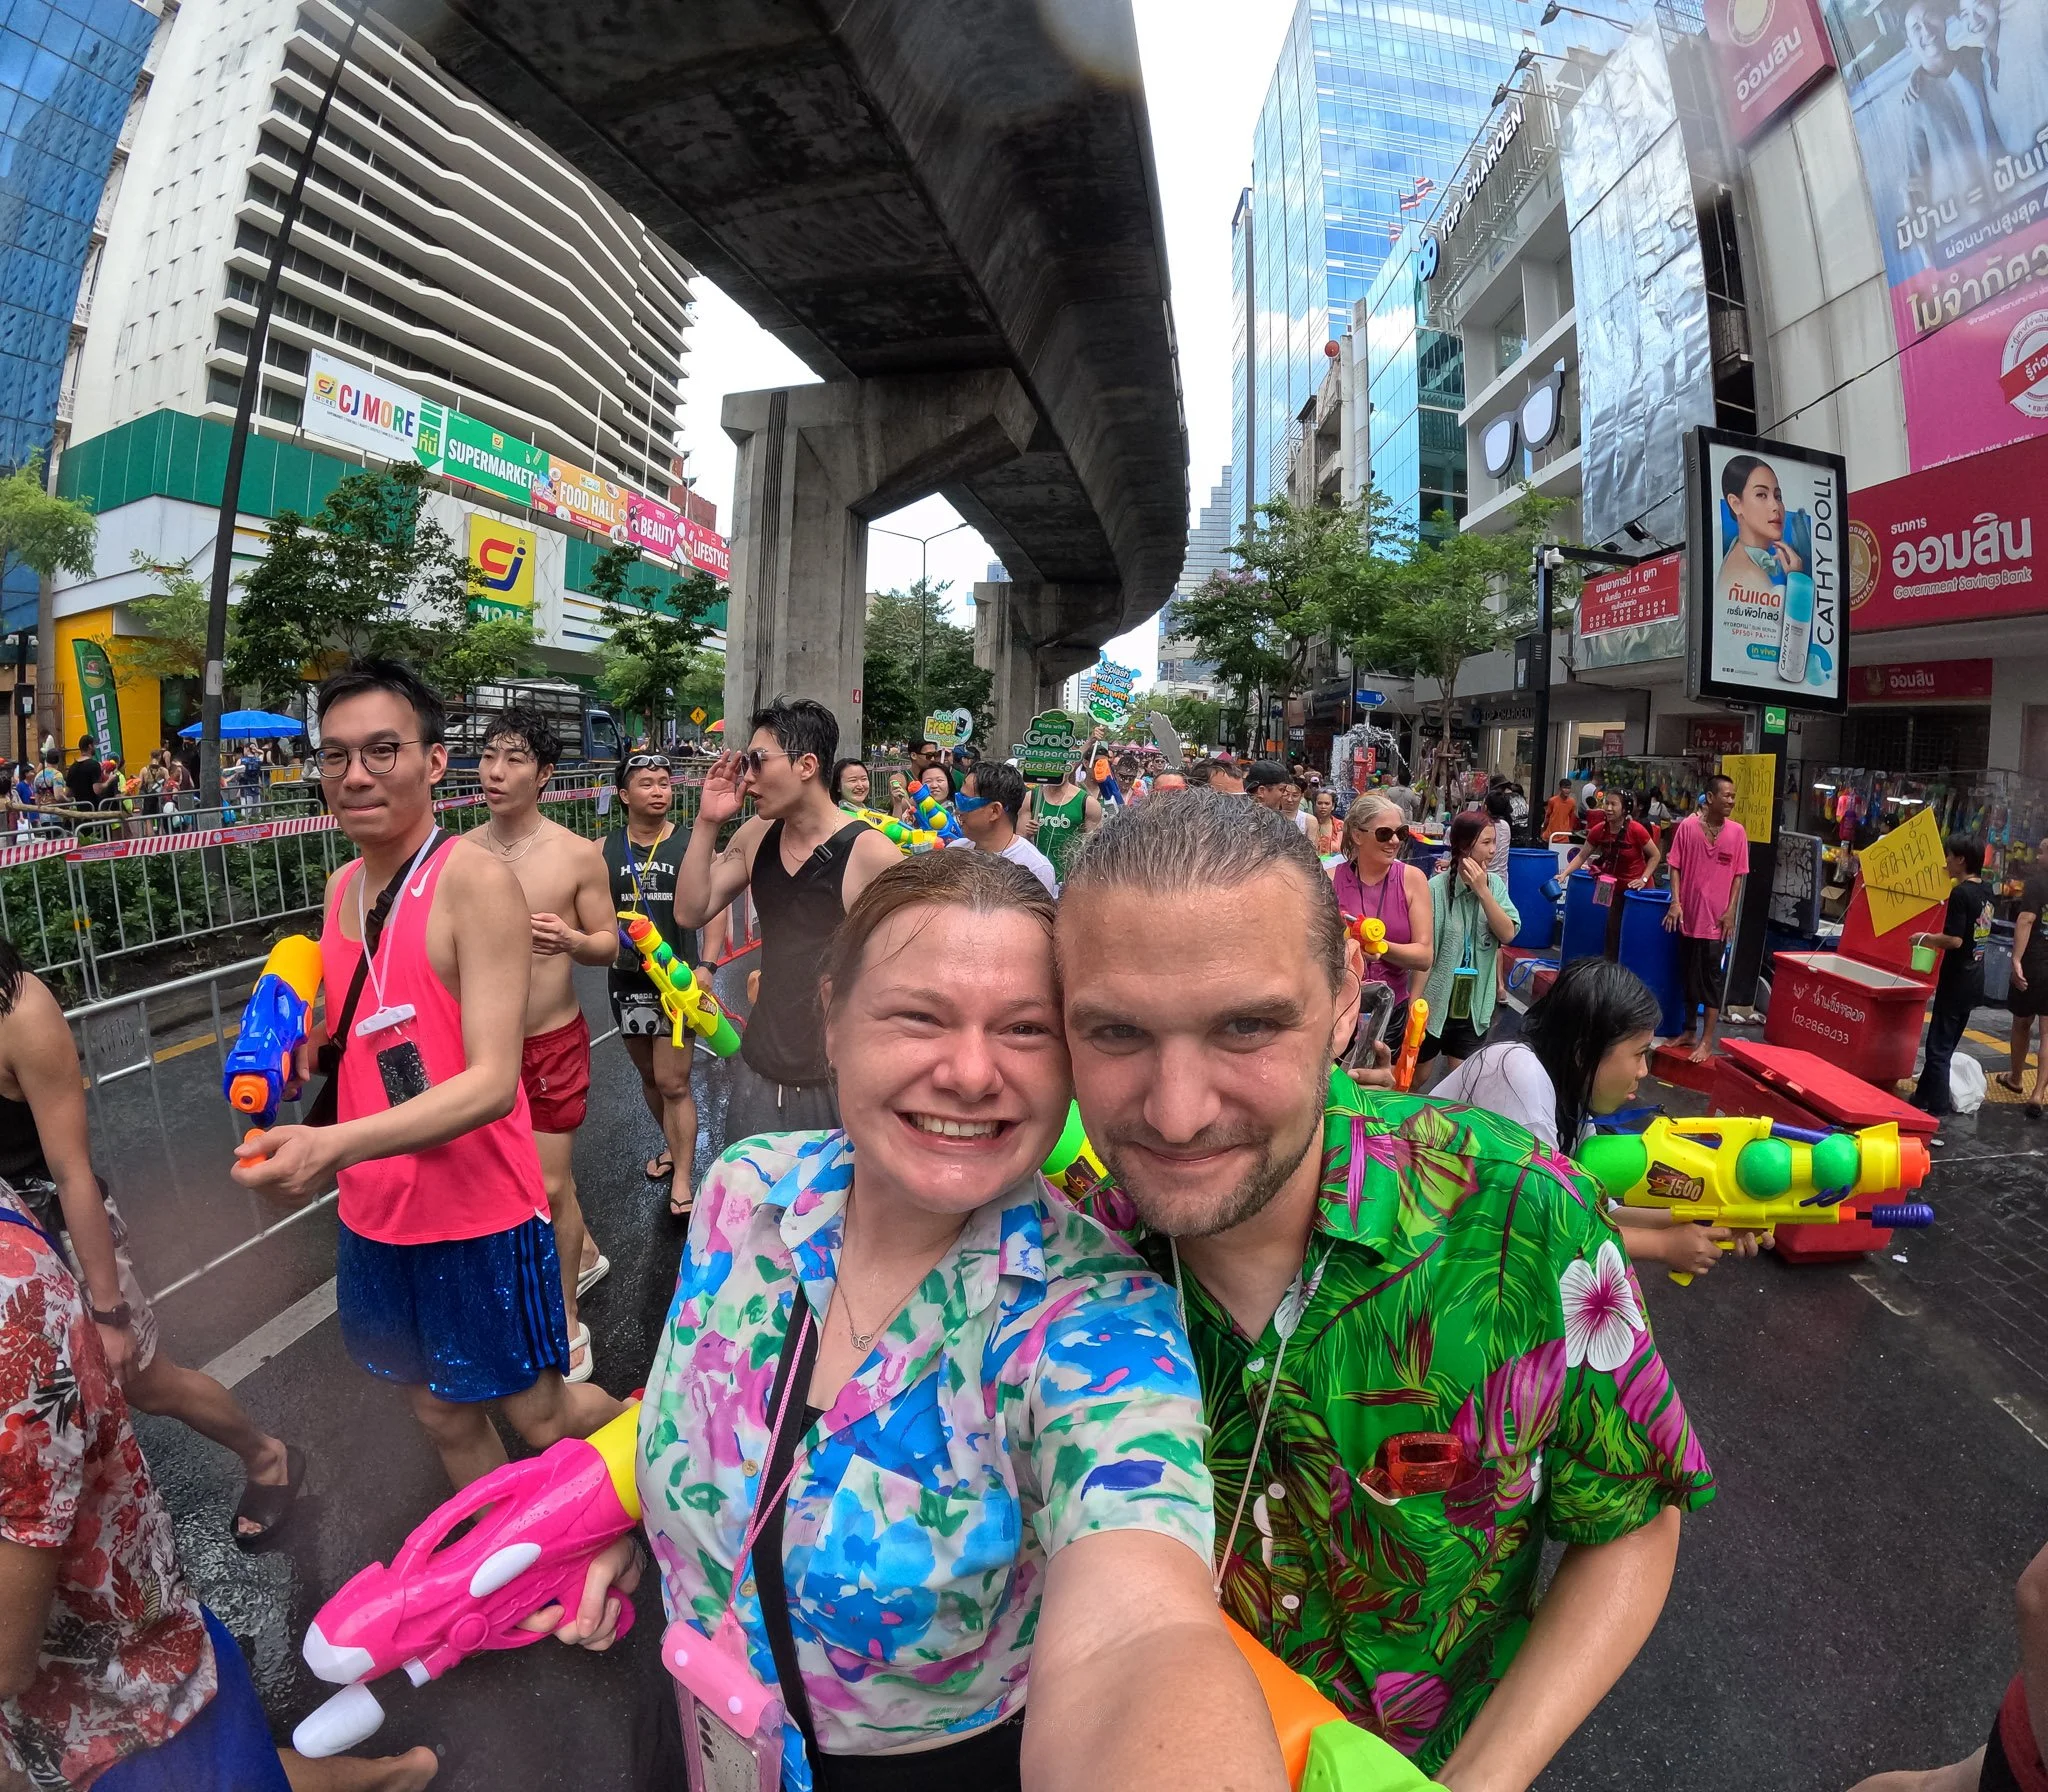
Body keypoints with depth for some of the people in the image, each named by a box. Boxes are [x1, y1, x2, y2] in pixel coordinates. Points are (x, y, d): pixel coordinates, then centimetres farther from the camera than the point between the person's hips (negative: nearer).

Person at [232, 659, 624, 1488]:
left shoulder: (476, 880, -19)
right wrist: (302, 1046, -2)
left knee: (540, 1413, 11)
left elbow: (493, 1081, -25)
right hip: (374, 1214, 7)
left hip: (477, 1217, -7)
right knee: (443, 1418, 21)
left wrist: (336, 1143, -36)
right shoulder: (344, 884, 4)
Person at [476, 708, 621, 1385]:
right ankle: (584, 1254, 47)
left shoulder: (578, 854, -13)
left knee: (549, 1187, 0)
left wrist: (570, 939, -25)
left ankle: (567, 1323, 21)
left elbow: (607, 945, -5)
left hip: (553, 1040, -4)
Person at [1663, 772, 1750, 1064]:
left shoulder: (1737, 832, -2)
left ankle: (1707, 1041, 7)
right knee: (1688, 975, 13)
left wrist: (1731, 911, -5)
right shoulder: (1687, 826, -3)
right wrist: (1675, 902, -9)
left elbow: (1738, 875, 1)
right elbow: (1675, 867, 0)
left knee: (1711, 978, 1)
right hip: (1688, 914, 1)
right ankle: (1688, 1031, 26)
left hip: (1716, 919, -1)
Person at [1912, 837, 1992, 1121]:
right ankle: (1924, 1097, 25)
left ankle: (1936, 1107, 6)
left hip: (1956, 981, -9)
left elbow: (1954, 940, -23)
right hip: (1974, 981, 9)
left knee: (1939, 1047, 0)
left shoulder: (1960, 893, -18)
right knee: (1945, 1044, 16)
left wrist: (1925, 938, -7)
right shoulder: (1986, 893, 8)